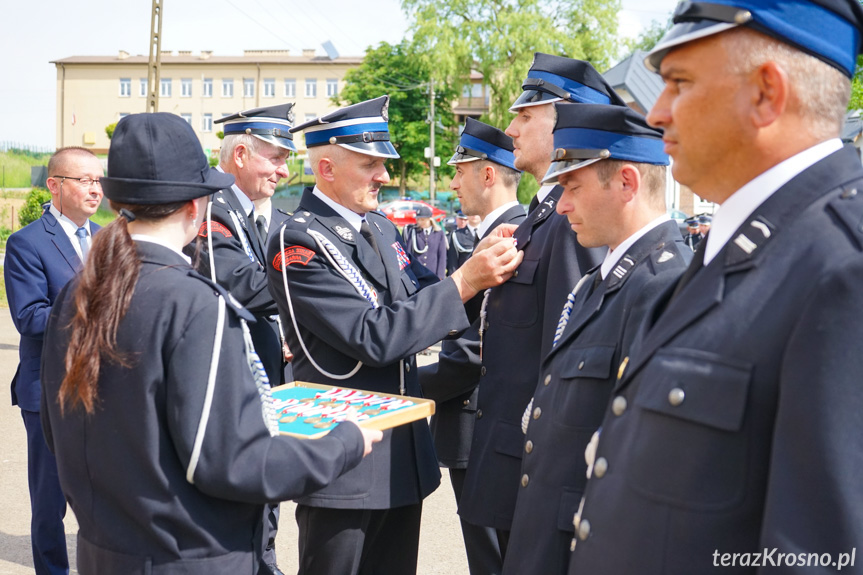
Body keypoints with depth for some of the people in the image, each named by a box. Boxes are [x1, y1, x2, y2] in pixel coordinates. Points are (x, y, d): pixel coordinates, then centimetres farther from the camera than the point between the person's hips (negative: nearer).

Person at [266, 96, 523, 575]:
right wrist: (464, 282, -22)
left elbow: (423, 305, 8)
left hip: (403, 450, 8)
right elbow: (374, 337, -23)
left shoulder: (381, 228, 11)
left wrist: (480, 264, -10)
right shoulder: (297, 243, -16)